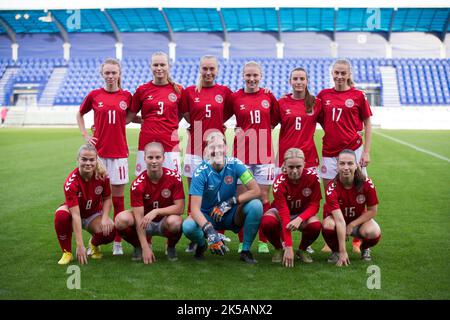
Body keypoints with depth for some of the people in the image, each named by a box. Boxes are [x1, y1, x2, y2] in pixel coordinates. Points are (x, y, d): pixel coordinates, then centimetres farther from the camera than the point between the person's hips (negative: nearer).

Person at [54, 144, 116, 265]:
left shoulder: (102, 175, -20)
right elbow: (76, 215, -34)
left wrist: (105, 218, -22)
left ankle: (94, 243, 8)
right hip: (74, 212, -2)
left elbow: (107, 198, -3)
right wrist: (80, 245, -38)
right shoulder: (71, 182, -30)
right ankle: (67, 252, -15)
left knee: (110, 232, -30)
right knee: (61, 214, -38)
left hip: (94, 214, 2)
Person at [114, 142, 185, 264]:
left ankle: (171, 247, 0)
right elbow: (139, 217, -21)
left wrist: (156, 211, -31)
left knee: (175, 221, -37)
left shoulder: (174, 177, -16)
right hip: (145, 223, 1)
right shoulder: (137, 184, -17)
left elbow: (180, 208, -17)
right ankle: (139, 247, 3)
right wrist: (145, 247, -28)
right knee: (121, 219, -29)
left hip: (165, 222, 0)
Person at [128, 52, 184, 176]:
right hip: (147, 142, 0)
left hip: (170, 143, 0)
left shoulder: (178, 90, 5)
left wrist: (173, 125, 6)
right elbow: (130, 116, 11)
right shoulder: (142, 90, 5)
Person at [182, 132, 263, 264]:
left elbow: (256, 191, -18)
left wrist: (229, 203, -27)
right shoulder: (201, 172, -19)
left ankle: (246, 250, -10)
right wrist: (209, 231, -41)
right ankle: (201, 245, 6)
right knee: (188, 226, -32)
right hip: (207, 217, -1)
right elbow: (195, 208, -25)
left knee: (256, 205, -26)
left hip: (231, 215, 2)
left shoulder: (234, 164, -14)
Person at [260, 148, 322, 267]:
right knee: (267, 222, -34)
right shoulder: (279, 182, -28)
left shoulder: (312, 176, -22)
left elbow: (314, 205, -17)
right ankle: (279, 249, -2)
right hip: (281, 211, -1)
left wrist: (300, 219, -39)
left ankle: (302, 249, 1)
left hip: (303, 214, 1)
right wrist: (289, 247, -41)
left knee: (315, 225, -32)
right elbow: (284, 213, -35)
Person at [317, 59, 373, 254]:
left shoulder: (358, 96, 2)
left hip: (353, 150, -2)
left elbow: (368, 124, 4)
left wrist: (366, 151, -2)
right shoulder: (323, 95, 8)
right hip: (329, 152, 2)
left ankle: (357, 241, 8)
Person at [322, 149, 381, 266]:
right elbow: (340, 220, -35)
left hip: (359, 219, 1)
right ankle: (336, 251, -3)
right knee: (328, 226, -36)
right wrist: (343, 252, -38)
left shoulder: (367, 184, -23)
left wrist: (352, 225, -20)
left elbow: (372, 211, -9)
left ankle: (365, 248, 7)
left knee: (374, 233, -31)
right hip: (335, 218, -1)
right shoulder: (332, 188, -29)